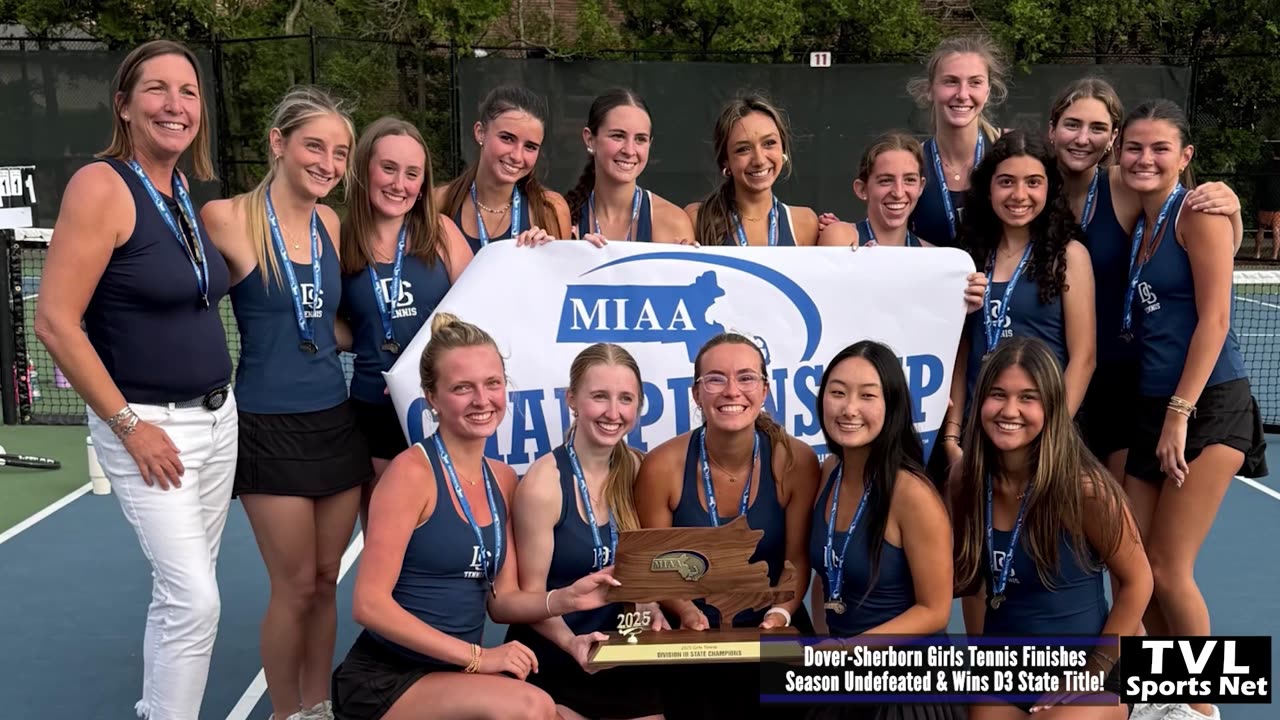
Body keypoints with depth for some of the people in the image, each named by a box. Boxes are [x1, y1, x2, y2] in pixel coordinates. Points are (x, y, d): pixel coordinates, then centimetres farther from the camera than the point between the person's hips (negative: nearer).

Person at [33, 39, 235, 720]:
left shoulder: (184, 192, 8)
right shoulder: (101, 185, -15)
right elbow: (54, 322, -19)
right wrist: (130, 426, -17)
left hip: (218, 418, 7)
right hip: (149, 427, -7)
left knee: (183, 593, 15)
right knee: (195, 600, -10)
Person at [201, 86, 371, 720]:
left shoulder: (331, 223, 6)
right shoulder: (228, 219, -12)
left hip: (335, 421, 5)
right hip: (270, 427, -5)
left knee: (325, 580, 13)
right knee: (295, 587, 3)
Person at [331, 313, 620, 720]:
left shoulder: (503, 480, 7)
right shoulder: (412, 472, -14)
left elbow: (501, 601, 9)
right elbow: (370, 604, -18)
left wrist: (564, 599, -10)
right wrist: (476, 657, -21)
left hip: (458, 676, 7)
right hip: (386, 682, -6)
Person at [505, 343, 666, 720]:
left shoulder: (637, 470, -3)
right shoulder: (543, 483, -19)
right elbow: (531, 595, -13)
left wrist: (651, 609, -11)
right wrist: (571, 642, -29)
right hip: (549, 668, -4)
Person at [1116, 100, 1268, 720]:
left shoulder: (1199, 211, -9)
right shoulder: (1137, 222, 12)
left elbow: (1214, 318, -15)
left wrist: (1180, 413, -18)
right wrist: (1160, 415, 5)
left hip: (1208, 407, -7)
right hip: (1147, 407, 7)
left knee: (1167, 569, -3)